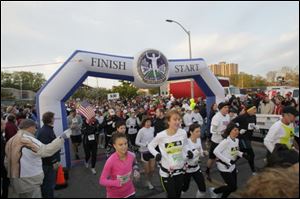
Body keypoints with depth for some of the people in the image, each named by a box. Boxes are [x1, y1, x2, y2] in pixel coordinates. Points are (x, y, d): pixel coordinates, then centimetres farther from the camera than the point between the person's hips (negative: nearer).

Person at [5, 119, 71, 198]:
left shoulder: (11, 141, 7)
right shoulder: (28, 140, -21)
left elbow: (7, 162, 13)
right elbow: (46, 151, -30)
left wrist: (13, 174, 24)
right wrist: (62, 138, -28)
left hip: (16, 181, 9)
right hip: (29, 181, -9)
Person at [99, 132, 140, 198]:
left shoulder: (132, 155, -15)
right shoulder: (110, 161, -28)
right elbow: (102, 180, -20)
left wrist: (135, 170, -9)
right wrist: (117, 182, -33)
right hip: (114, 194, -3)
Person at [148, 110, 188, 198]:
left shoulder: (183, 133, -12)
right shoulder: (161, 135, -20)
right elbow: (150, 145, -4)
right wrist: (156, 154, -19)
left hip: (180, 169, 4)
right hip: (166, 171, -3)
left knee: (178, 194, 22)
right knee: (171, 195, 7)